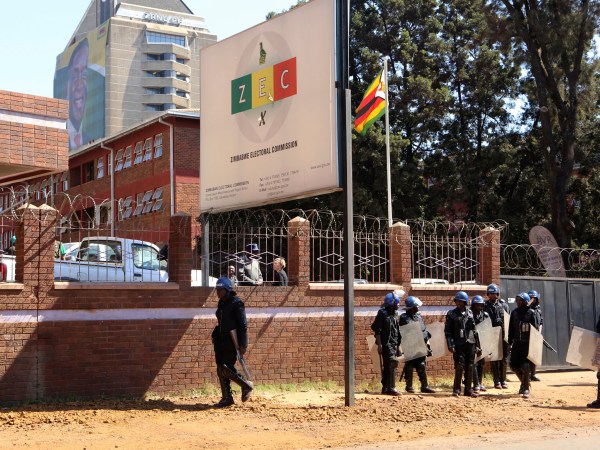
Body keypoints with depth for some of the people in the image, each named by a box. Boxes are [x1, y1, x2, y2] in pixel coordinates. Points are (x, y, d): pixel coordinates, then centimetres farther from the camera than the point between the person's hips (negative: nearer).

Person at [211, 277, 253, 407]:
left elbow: (243, 325, -15)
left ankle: (246, 385, 10)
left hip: (232, 341, -8)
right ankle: (226, 398, 14)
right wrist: (215, 337, 14)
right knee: (221, 369, 6)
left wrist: (243, 344, -19)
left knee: (226, 369, -12)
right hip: (221, 340, 8)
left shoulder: (236, 303, -12)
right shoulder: (221, 303, 12)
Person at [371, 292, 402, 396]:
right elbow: (377, 330, -12)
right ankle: (391, 388, -12)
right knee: (392, 364, -14)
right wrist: (379, 345, -17)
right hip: (386, 343, -8)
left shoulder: (395, 314, 15)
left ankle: (385, 388, 17)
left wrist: (398, 345, 18)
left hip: (394, 344, 8)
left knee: (387, 366, 11)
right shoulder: (382, 313, -9)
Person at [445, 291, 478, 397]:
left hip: (470, 343, 4)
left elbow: (474, 329, 15)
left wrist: (476, 344, 11)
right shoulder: (451, 314, 1)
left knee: (469, 368, 6)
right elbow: (447, 331, -3)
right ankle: (456, 390, 2)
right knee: (459, 367, -8)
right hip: (458, 344, -4)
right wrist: (450, 345, -11)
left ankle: (468, 390, 14)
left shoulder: (470, 313, 11)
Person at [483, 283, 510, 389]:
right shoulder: (485, 306, 3)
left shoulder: (504, 305, 7)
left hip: (503, 335, 1)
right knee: (494, 360, 3)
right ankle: (497, 381, 9)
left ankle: (503, 380, 14)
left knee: (504, 359, 4)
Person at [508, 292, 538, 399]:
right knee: (513, 364, 5)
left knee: (525, 365, -7)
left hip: (527, 343, -5)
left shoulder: (530, 312, -5)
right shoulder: (514, 313, 8)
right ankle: (524, 382, 28)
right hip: (517, 342, 5)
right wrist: (510, 343, 7)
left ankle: (526, 389, 1)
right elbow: (511, 329, 11)